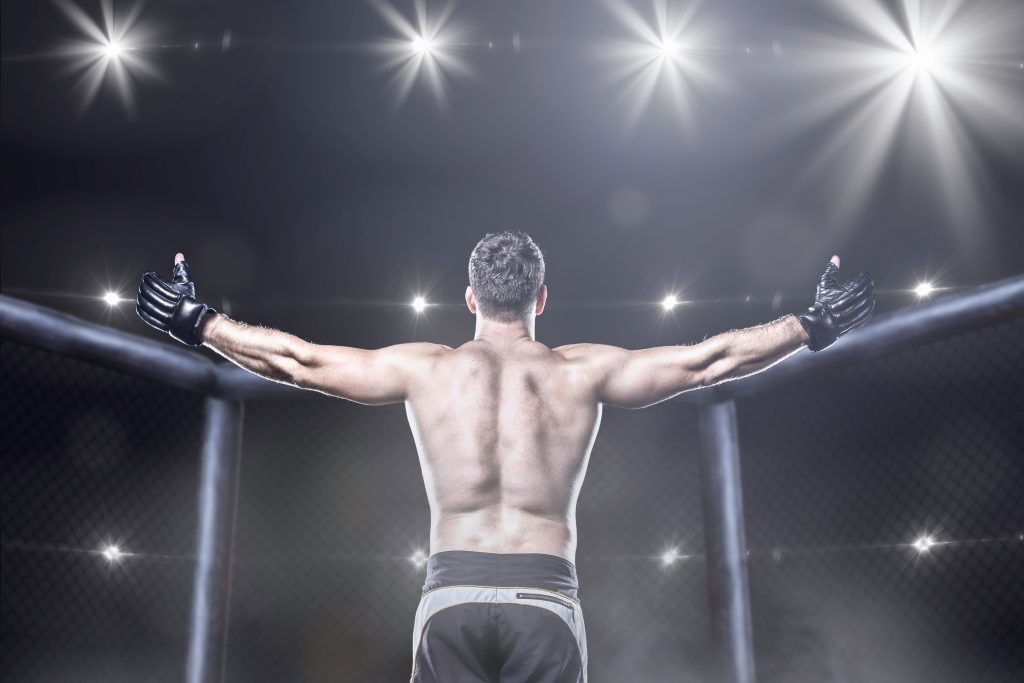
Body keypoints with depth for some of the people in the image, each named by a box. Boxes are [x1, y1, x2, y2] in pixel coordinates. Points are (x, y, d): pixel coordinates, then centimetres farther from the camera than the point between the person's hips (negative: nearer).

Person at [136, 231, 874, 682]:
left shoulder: (425, 368, 6)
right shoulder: (582, 371, 5)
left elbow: (296, 360, 10)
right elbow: (710, 360, 9)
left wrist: (195, 321, 23)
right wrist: (814, 325, 20)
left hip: (452, 592, 1)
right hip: (545, 596, -1)